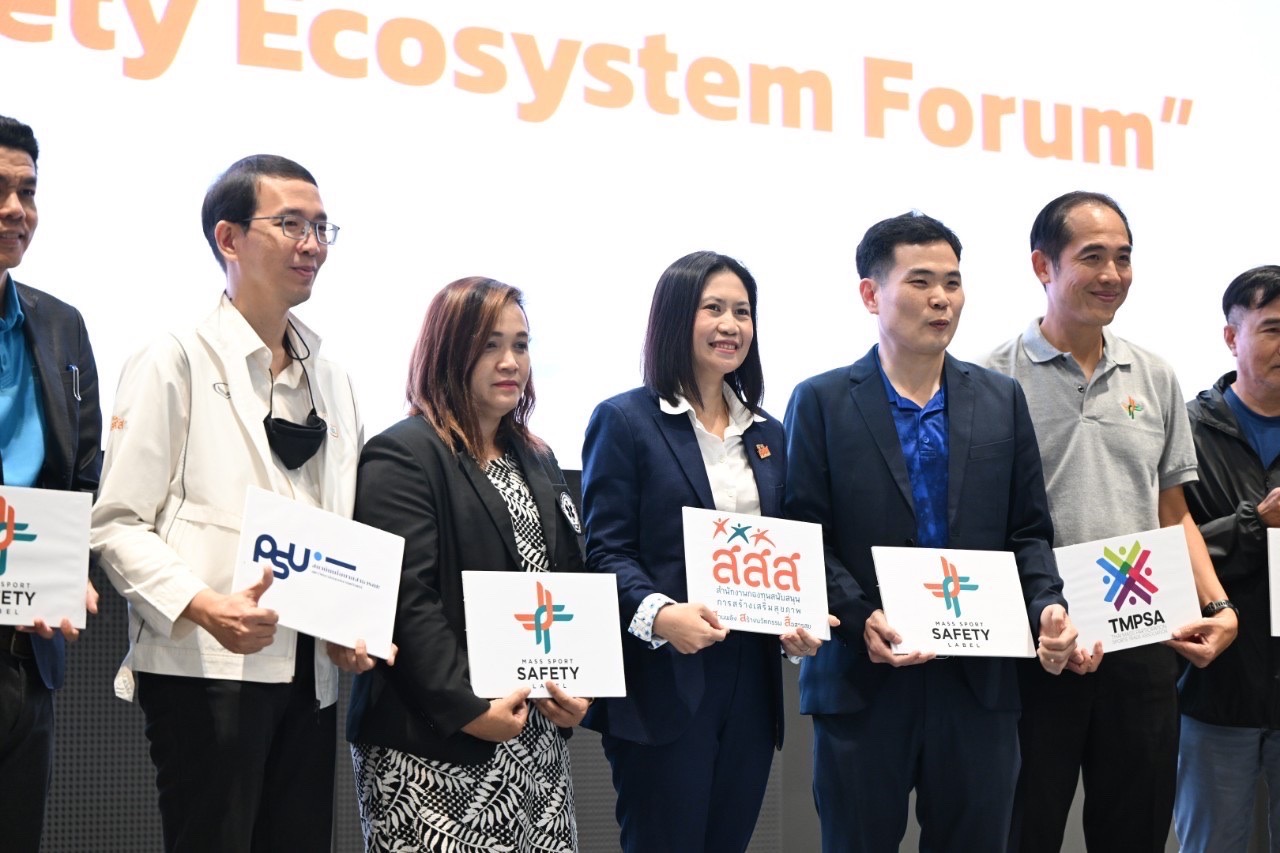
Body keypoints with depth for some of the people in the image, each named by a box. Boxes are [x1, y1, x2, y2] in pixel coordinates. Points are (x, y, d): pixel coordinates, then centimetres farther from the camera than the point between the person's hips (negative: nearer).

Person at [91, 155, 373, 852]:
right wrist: (204, 608, -22)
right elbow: (117, 525, -8)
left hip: (310, 673, 6)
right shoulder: (177, 362, -2)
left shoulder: (332, 380, 18)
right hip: (205, 668, -6)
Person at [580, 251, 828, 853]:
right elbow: (605, 549, -8)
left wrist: (800, 624, -2)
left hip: (751, 682, 6)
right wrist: (657, 613, -26)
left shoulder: (767, 435, 17)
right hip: (662, 676, -6)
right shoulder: (625, 421, -2)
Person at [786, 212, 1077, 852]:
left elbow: (1029, 532, 10)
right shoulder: (821, 402, 1)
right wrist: (860, 619, -19)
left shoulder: (1002, 401, 10)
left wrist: (1047, 606, -9)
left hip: (980, 680, 3)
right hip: (863, 679, -3)